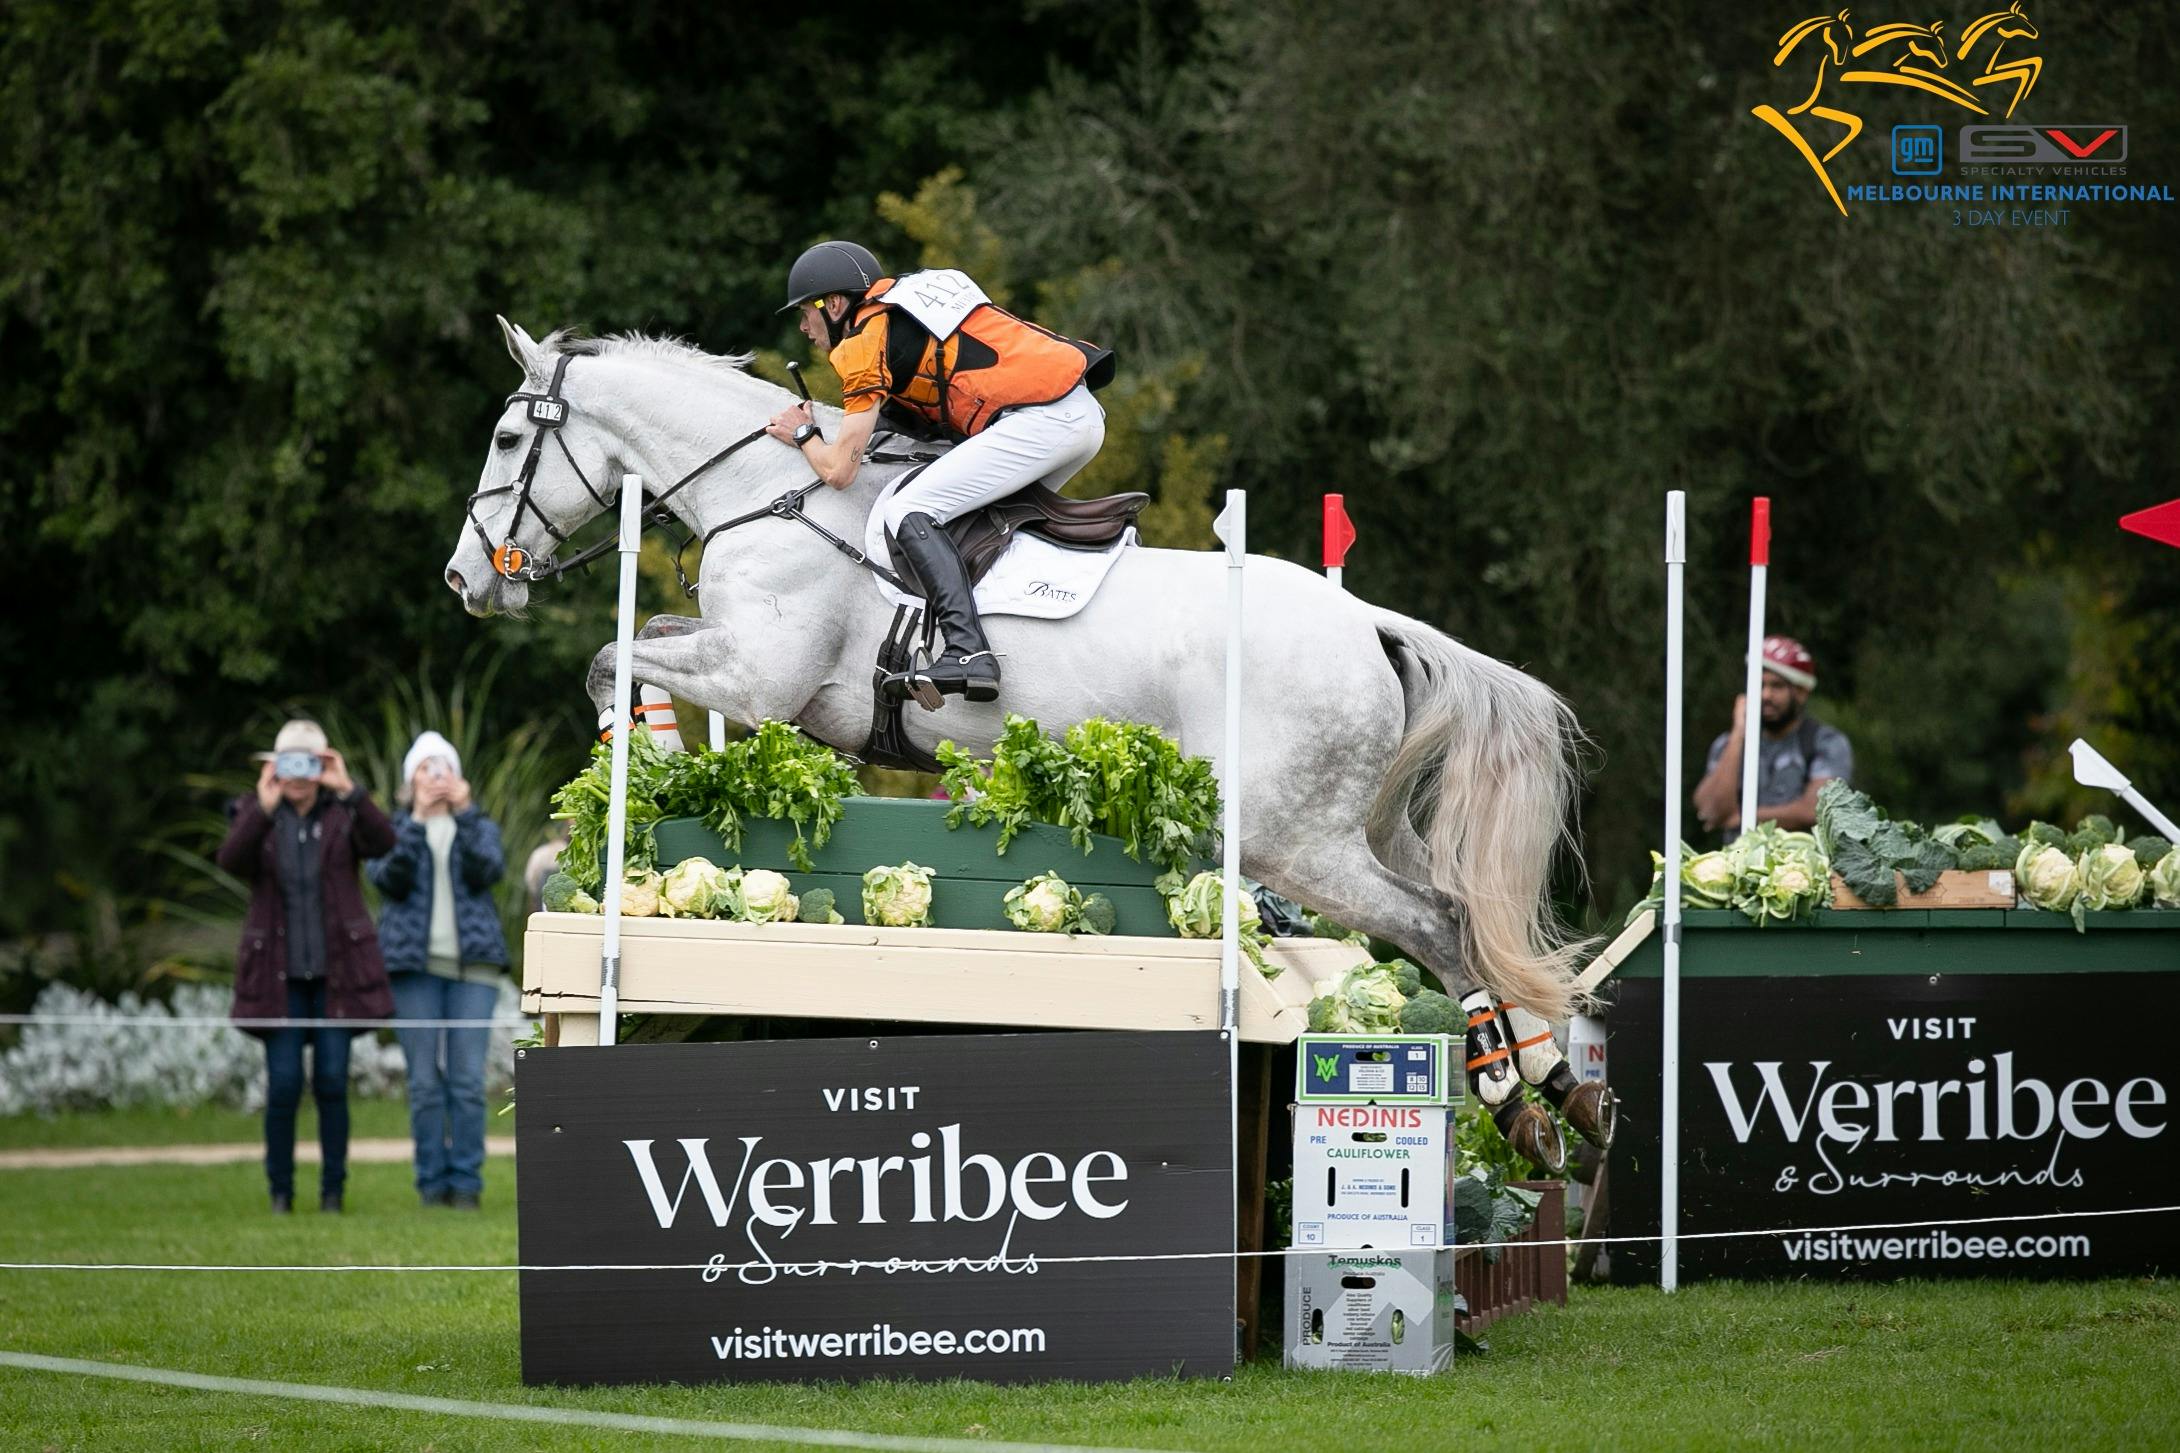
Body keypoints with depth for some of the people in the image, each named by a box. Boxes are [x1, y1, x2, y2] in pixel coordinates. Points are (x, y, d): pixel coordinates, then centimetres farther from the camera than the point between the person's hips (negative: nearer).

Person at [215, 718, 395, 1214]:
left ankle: (333, 1189, 9)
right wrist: (263, 809, -34)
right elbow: (231, 859, -19)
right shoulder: (255, 814, 0)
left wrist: (349, 790, -34)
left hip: (336, 970, 0)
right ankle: (280, 1188, 9)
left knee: (332, 1082, -1)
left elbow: (382, 841, -21)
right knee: (284, 1084, -5)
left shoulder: (344, 812, 0)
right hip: (280, 974, 0)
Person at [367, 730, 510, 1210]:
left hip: (473, 963, 0)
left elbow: (487, 872, -7)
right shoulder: (392, 828, 10)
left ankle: (466, 1182, -2)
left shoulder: (479, 826, 13)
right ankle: (433, 1181, 3)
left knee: (468, 1078, -5)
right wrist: (416, 821, -15)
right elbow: (390, 880, -8)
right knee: (425, 1081, -2)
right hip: (415, 964, 0)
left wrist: (465, 813, -15)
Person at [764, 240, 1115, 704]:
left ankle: (968, 653, -25)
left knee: (910, 512, -10)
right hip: (1086, 414, 9)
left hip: (1039, 419, -9)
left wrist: (803, 435, 17)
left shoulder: (866, 342, 0)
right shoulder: (910, 301, 25)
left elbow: (838, 470, -2)